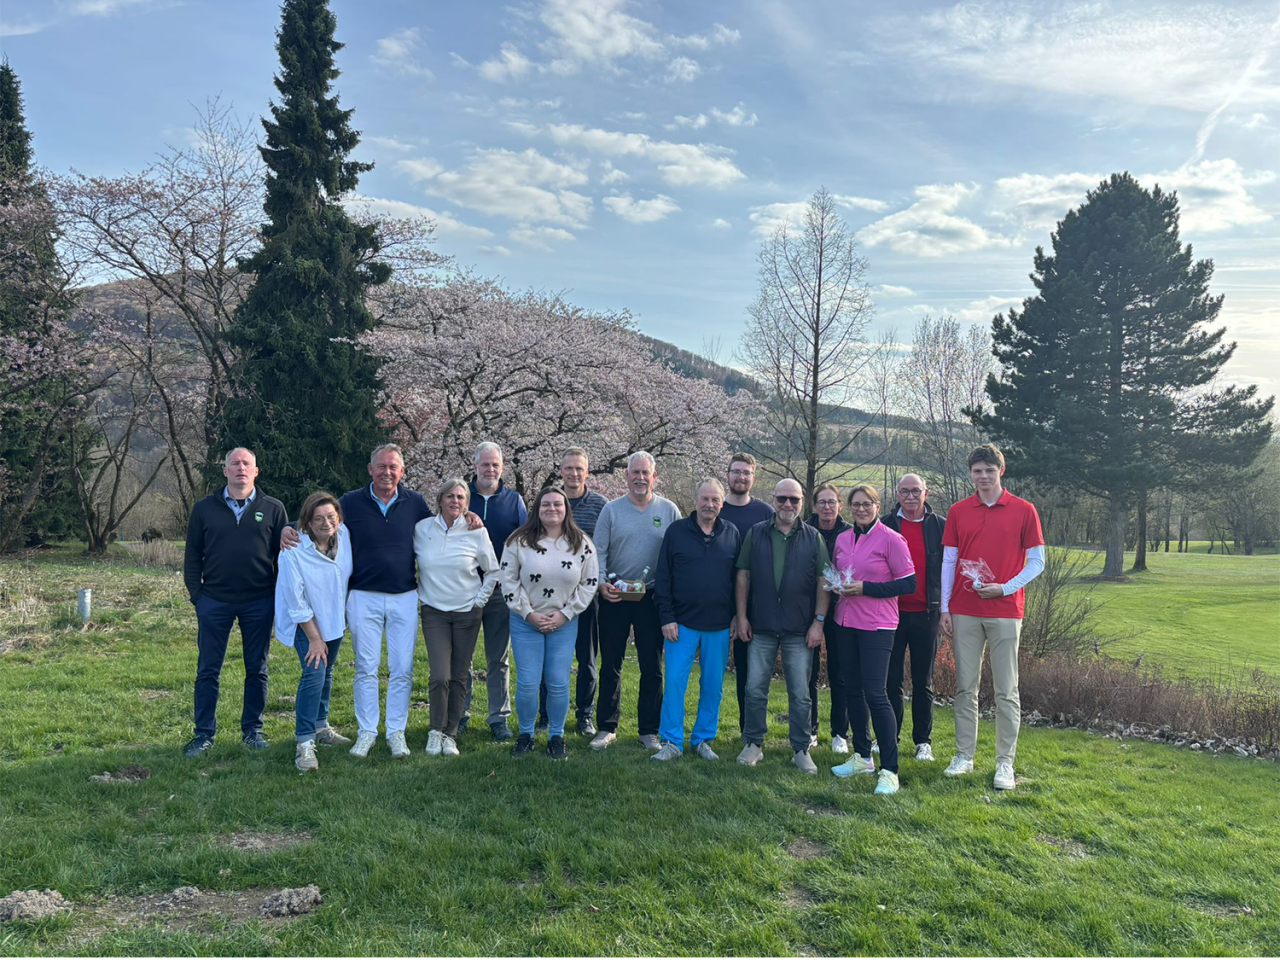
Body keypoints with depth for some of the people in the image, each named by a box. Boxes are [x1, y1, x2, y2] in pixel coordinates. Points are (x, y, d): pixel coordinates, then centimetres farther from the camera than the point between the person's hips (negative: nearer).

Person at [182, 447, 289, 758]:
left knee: (257, 670, 8)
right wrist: (196, 595, 0)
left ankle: (252, 730, 20)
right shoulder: (204, 508, 5)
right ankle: (204, 733, 16)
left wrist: (280, 594, 0)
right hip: (214, 601, 0)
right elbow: (192, 556, 9)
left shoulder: (273, 509, 3)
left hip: (259, 602, 0)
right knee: (208, 671, 4)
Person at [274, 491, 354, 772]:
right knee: (314, 673, -17)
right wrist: (314, 639, -16)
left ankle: (320, 726, 34)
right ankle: (304, 742, -10)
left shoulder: (345, 536, -13)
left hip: (335, 619, 6)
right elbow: (296, 602, -20)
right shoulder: (293, 551, -26)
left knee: (326, 672, 17)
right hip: (306, 622, -6)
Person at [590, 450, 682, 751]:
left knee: (652, 668, 7)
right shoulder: (611, 510, 2)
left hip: (652, 599, 0)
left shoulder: (669, 511, 2)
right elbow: (599, 551, 1)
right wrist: (602, 583, -13)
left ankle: (649, 730, 18)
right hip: (614, 598, 0)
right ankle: (607, 727, 18)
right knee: (610, 665, 7)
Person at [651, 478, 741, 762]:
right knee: (674, 681, -3)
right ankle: (671, 741, 7)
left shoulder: (732, 534, 5)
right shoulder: (677, 531, 0)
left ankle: (703, 739, 22)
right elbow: (663, 578, 0)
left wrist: (737, 615, 5)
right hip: (682, 623, -2)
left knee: (713, 685, 8)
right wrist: (666, 617, -5)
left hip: (719, 625, 2)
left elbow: (739, 577, 10)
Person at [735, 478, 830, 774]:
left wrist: (818, 621, -5)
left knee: (800, 693, 5)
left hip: (799, 630, 0)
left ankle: (801, 750, 18)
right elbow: (743, 576, 5)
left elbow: (823, 582, 2)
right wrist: (742, 616, 0)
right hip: (761, 628, 1)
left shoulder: (814, 538, 3)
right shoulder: (756, 534, 4)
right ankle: (754, 744, 19)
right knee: (755, 688, 5)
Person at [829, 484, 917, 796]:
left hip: (877, 626, -6)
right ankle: (862, 756, 27)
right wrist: (837, 585, -1)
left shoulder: (891, 539, -8)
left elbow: (908, 584, -10)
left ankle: (889, 770, -2)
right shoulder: (842, 539, 9)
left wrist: (865, 588, -16)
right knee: (852, 691, 12)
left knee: (875, 693, -10)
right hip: (846, 623, 6)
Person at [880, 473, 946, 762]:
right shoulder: (885, 525, 2)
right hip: (892, 611, 0)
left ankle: (923, 741, 20)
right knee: (891, 679, 7)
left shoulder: (940, 526, 3)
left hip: (926, 613, 0)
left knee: (923, 682, 9)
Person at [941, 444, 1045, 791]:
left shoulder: (1023, 511, 1)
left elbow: (1037, 561, 2)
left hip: (1005, 611, -2)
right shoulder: (958, 512, 7)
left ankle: (1005, 763, 9)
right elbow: (948, 561, 9)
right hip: (964, 612, 2)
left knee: (1007, 691, 1)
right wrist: (944, 608, 4)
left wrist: (1006, 587, -11)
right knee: (965, 687, 7)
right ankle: (964, 755, 16)